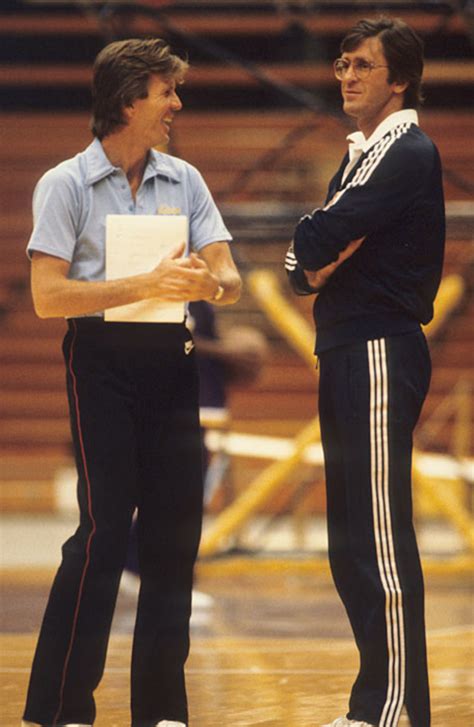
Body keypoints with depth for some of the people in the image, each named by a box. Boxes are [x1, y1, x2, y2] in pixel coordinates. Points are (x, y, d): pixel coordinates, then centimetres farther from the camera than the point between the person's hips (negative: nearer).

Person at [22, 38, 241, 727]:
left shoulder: (183, 181, 12)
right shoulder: (65, 185, -3)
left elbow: (229, 279, 7)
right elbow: (49, 295, -11)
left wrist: (207, 282, -17)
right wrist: (146, 285, -18)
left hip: (172, 359, 5)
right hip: (102, 357, -5)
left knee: (176, 525, 4)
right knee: (105, 525, -10)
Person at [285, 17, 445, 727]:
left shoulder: (406, 152, -10)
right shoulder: (363, 153, 21)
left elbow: (316, 242, -17)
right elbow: (304, 256, 16)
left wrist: (318, 255, 4)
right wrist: (317, 266, -5)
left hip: (380, 354, -10)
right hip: (345, 351, 10)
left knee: (381, 544, -11)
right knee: (351, 544, 13)